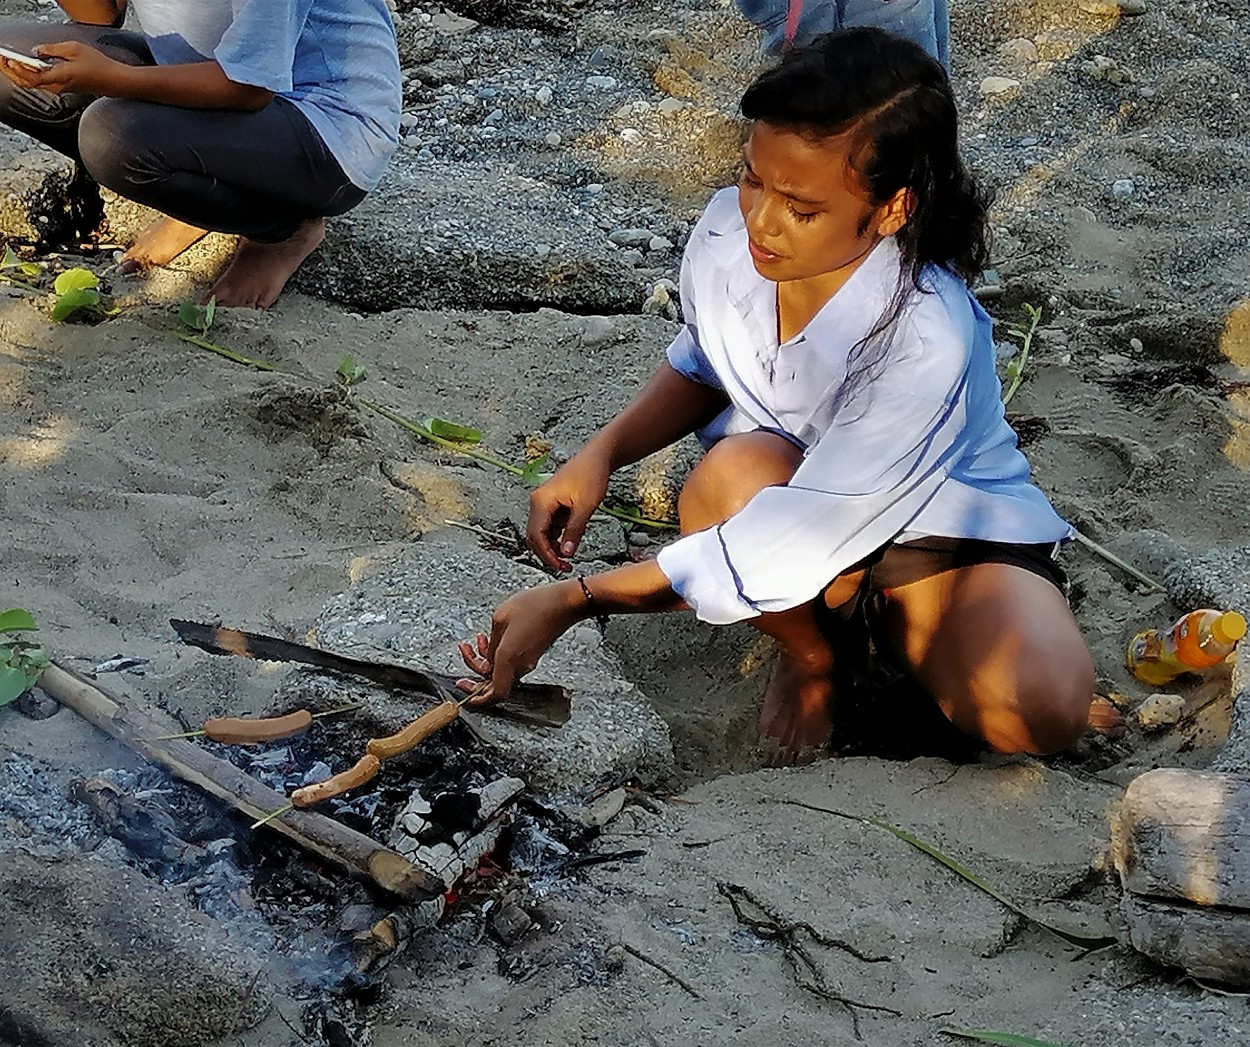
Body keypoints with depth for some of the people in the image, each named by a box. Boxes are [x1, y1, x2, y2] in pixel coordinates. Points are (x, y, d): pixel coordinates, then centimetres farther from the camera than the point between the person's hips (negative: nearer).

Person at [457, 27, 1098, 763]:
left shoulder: (926, 344, -35)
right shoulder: (727, 234, -19)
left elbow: (785, 540, -33)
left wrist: (573, 601, -32)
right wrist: (603, 452, -13)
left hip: (951, 528, -3)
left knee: (1037, 712, -32)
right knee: (734, 474, -34)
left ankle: (890, 617, 2)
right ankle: (809, 652, -2)